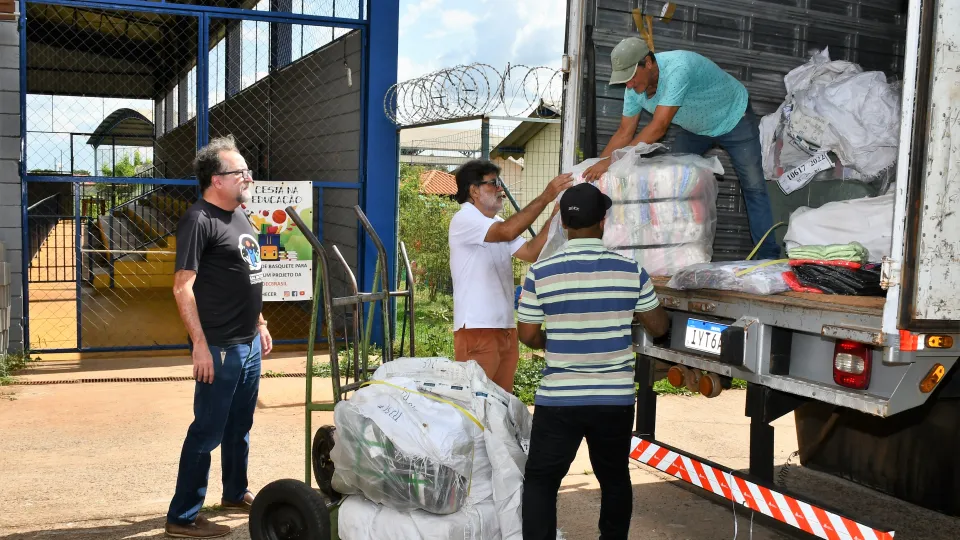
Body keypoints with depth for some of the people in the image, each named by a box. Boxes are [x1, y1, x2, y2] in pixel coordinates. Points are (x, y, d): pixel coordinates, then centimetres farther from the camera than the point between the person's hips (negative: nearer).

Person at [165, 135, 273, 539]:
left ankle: (235, 494, 34)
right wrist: (200, 344, -21)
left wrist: (259, 324, 21)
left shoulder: (238, 216, 13)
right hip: (220, 348, -8)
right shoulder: (199, 220, -14)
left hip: (249, 343, 9)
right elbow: (183, 287, -18)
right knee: (207, 432, -2)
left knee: (239, 427, 19)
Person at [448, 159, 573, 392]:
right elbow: (508, 231, -25)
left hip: (506, 328, 9)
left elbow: (531, 252, 7)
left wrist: (555, 216, -2)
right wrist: (545, 197, -21)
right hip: (476, 329, -9)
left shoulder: (497, 223, 18)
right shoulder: (463, 220, -10)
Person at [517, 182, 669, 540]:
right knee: (615, 478, 21)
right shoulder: (631, 271, -5)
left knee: (540, 480, 11)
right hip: (616, 399, 2)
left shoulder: (540, 273, -9)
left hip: (558, 399, -2)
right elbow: (659, 328, 6)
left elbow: (528, 336, 0)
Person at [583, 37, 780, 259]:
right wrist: (595, 169, -20)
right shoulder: (634, 88, -18)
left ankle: (768, 259, -2)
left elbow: (658, 127, -45)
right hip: (695, 128, 7)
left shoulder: (677, 68, -42)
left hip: (734, 119, -7)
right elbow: (624, 133, -11)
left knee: (753, 186, -9)